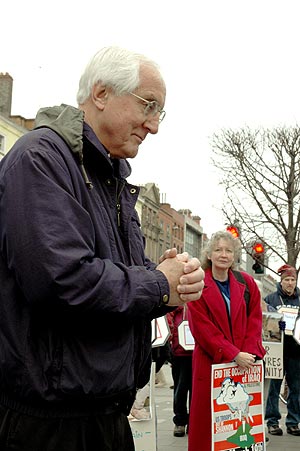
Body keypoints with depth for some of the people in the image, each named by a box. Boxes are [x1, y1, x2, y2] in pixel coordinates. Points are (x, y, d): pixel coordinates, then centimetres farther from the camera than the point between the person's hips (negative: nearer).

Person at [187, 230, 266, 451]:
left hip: (245, 361, 3)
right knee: (207, 417, 0)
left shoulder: (247, 282, 8)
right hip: (210, 361, -3)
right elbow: (202, 327, -9)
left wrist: (250, 352, -10)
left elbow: (255, 319, 6)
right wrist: (234, 354, -15)